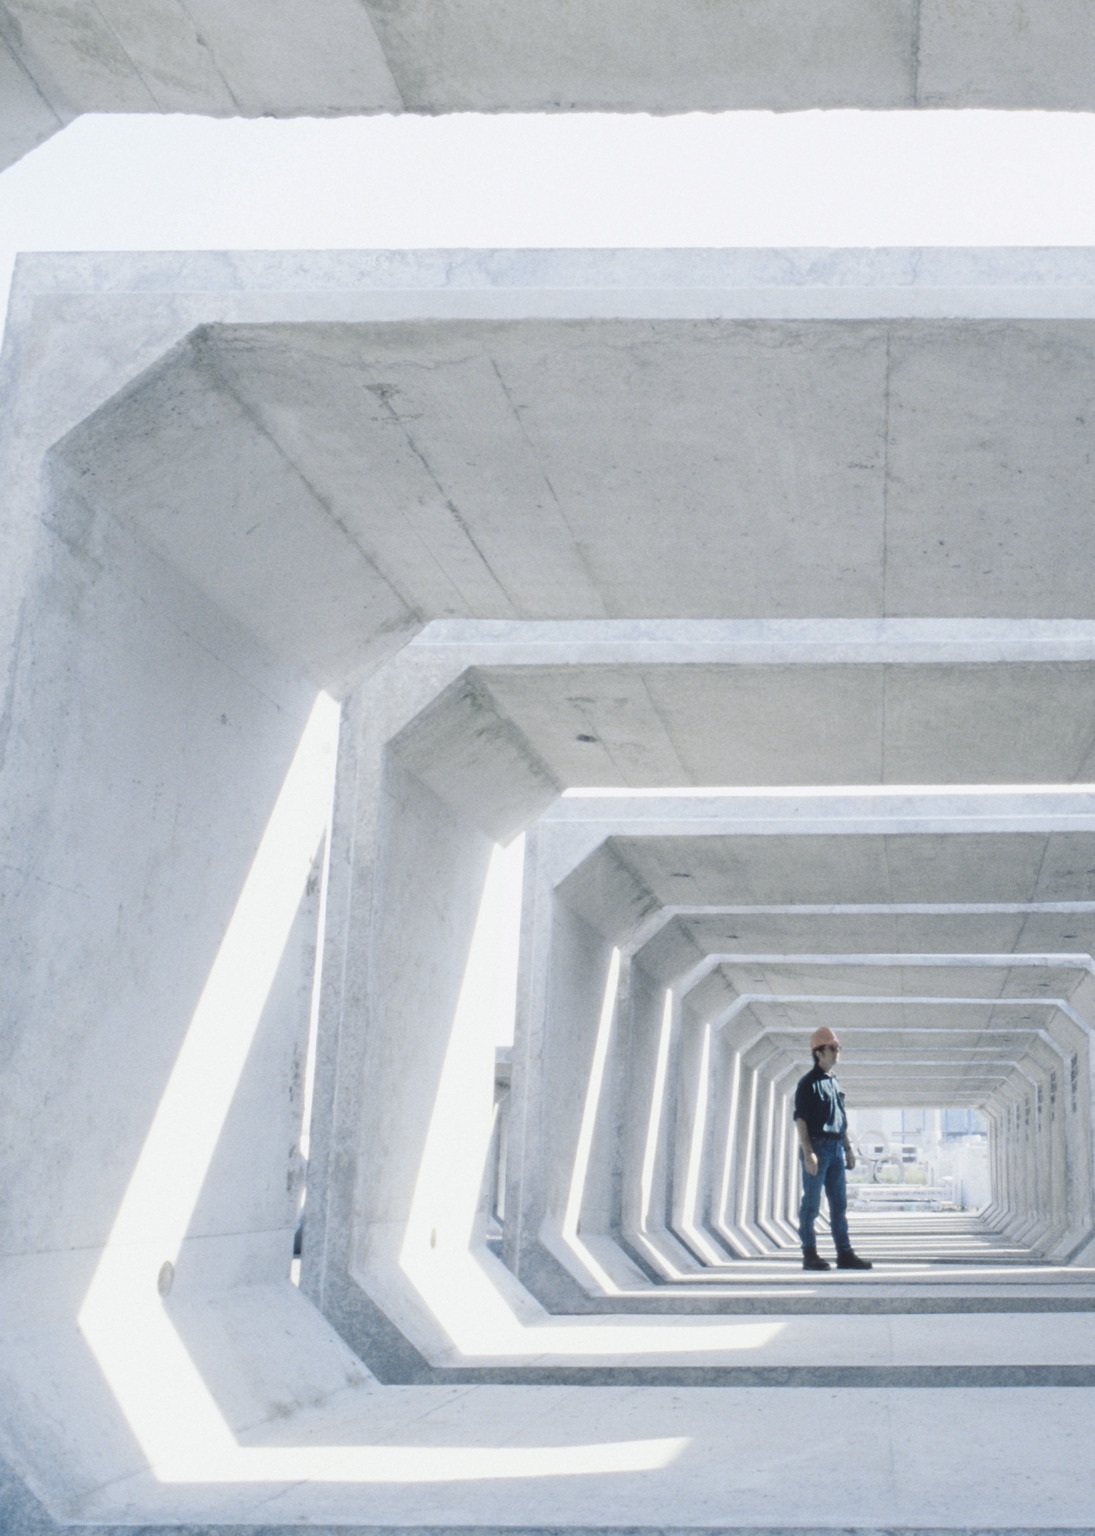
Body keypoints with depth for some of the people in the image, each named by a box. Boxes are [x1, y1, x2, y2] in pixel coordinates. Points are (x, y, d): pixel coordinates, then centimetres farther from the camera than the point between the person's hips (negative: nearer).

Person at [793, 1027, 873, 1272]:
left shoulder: (835, 1083, 17)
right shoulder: (808, 1083, -7)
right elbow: (800, 1119, -12)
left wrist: (848, 1149, 17)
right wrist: (808, 1153, -19)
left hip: (835, 1147, 8)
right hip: (817, 1145, -8)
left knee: (839, 1203, 7)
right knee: (811, 1203, -2)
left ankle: (845, 1254, 9)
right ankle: (810, 1254, 2)